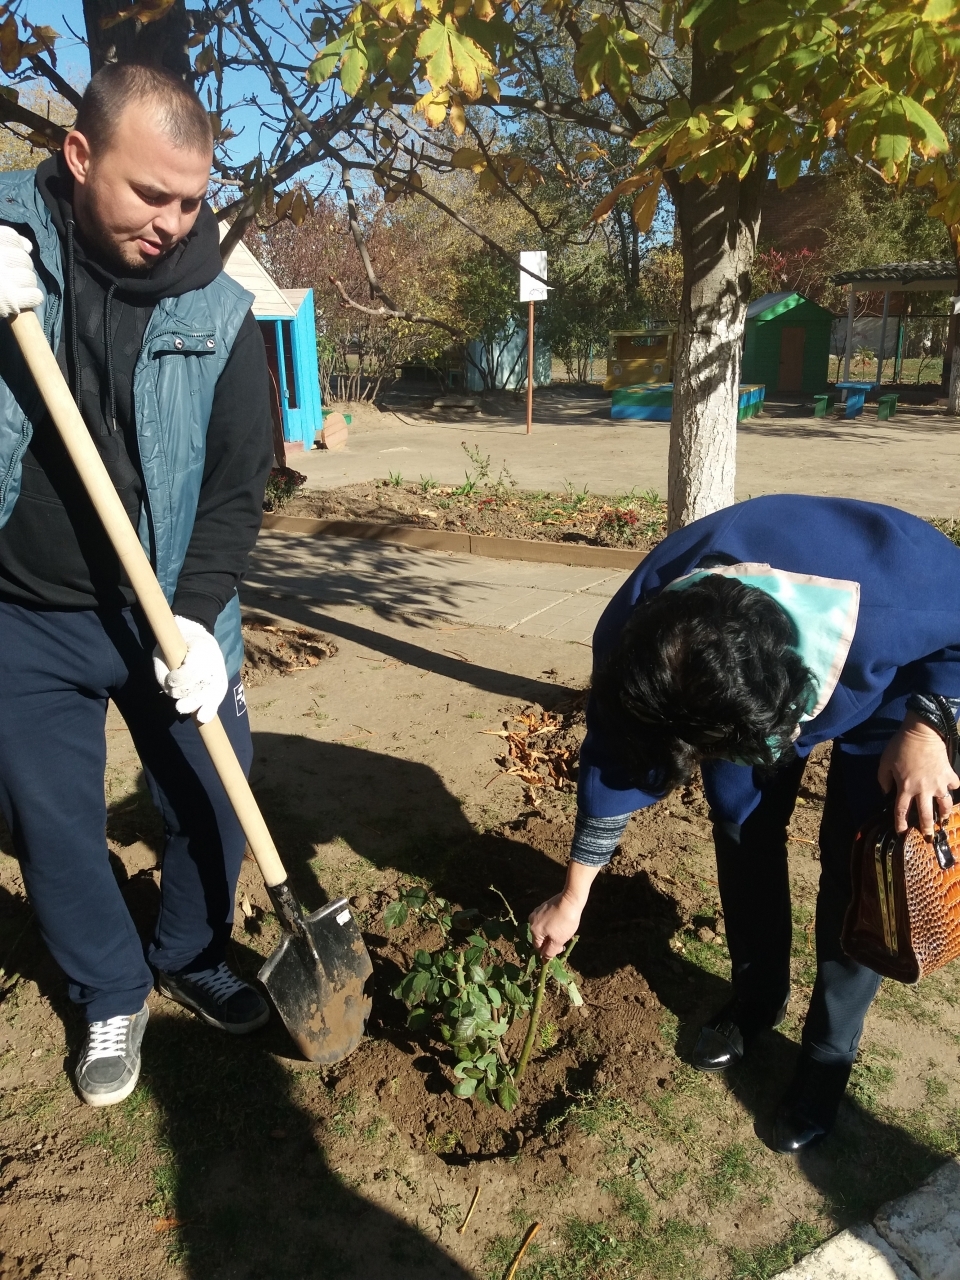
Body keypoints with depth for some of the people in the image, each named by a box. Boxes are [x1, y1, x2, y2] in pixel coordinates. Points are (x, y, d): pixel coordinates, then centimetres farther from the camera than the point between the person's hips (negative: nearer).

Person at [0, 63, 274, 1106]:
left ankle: (191, 962, 38)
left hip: (173, 613, 0)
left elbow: (238, 483, -5)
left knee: (213, 807, 9)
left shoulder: (219, 310, -5)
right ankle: (112, 997, 35)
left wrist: (199, 616, -17)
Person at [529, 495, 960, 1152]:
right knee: (742, 830, 1)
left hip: (887, 685, -2)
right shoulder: (634, 641, -34)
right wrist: (573, 898, -8)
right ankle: (758, 996, 28)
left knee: (856, 861, -6)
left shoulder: (896, 601, -46)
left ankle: (830, 1052, 15)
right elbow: (613, 763, -18)